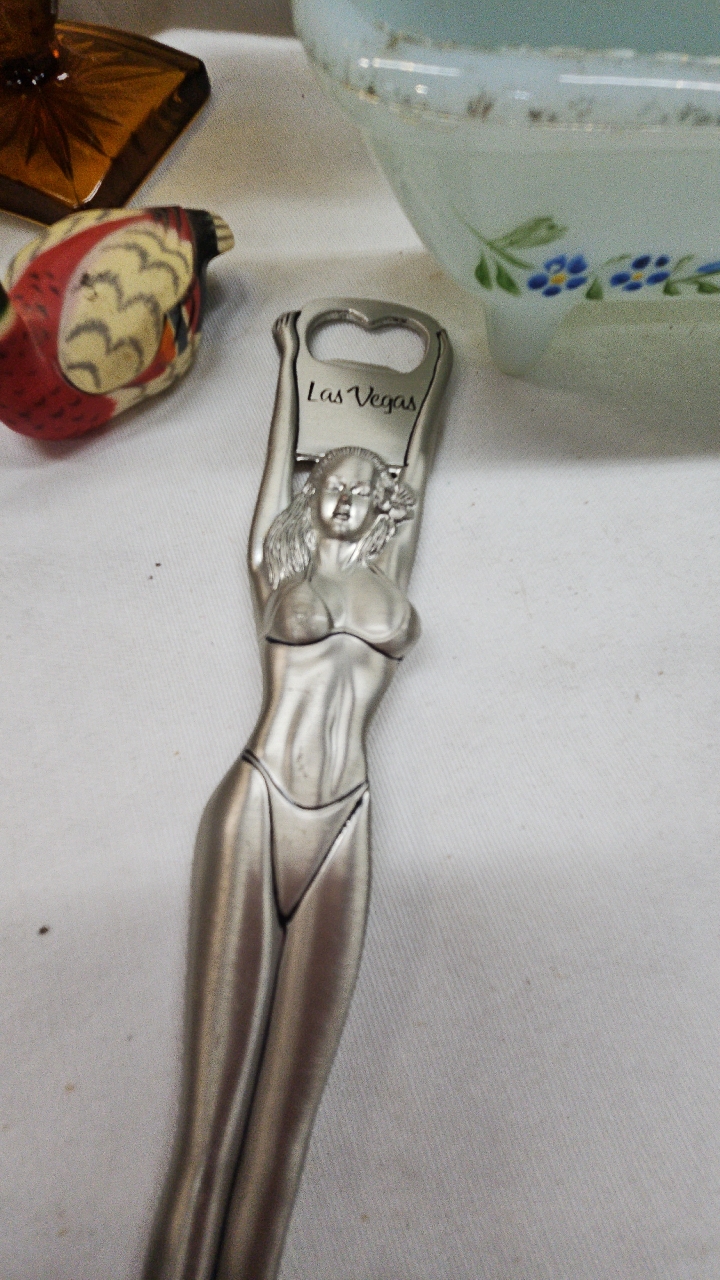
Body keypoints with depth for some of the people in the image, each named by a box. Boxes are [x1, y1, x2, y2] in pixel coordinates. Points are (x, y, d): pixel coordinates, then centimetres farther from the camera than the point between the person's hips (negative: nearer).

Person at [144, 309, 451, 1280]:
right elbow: (282, 458, 26)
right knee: (217, 1083, -3)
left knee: (291, 1103, 1)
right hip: (259, 804, -2)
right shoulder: (281, 565, 13)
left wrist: (439, 367, 43)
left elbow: (417, 468, 30)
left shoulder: (389, 576, 18)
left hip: (343, 827, 2)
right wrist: (289, 356, 39)